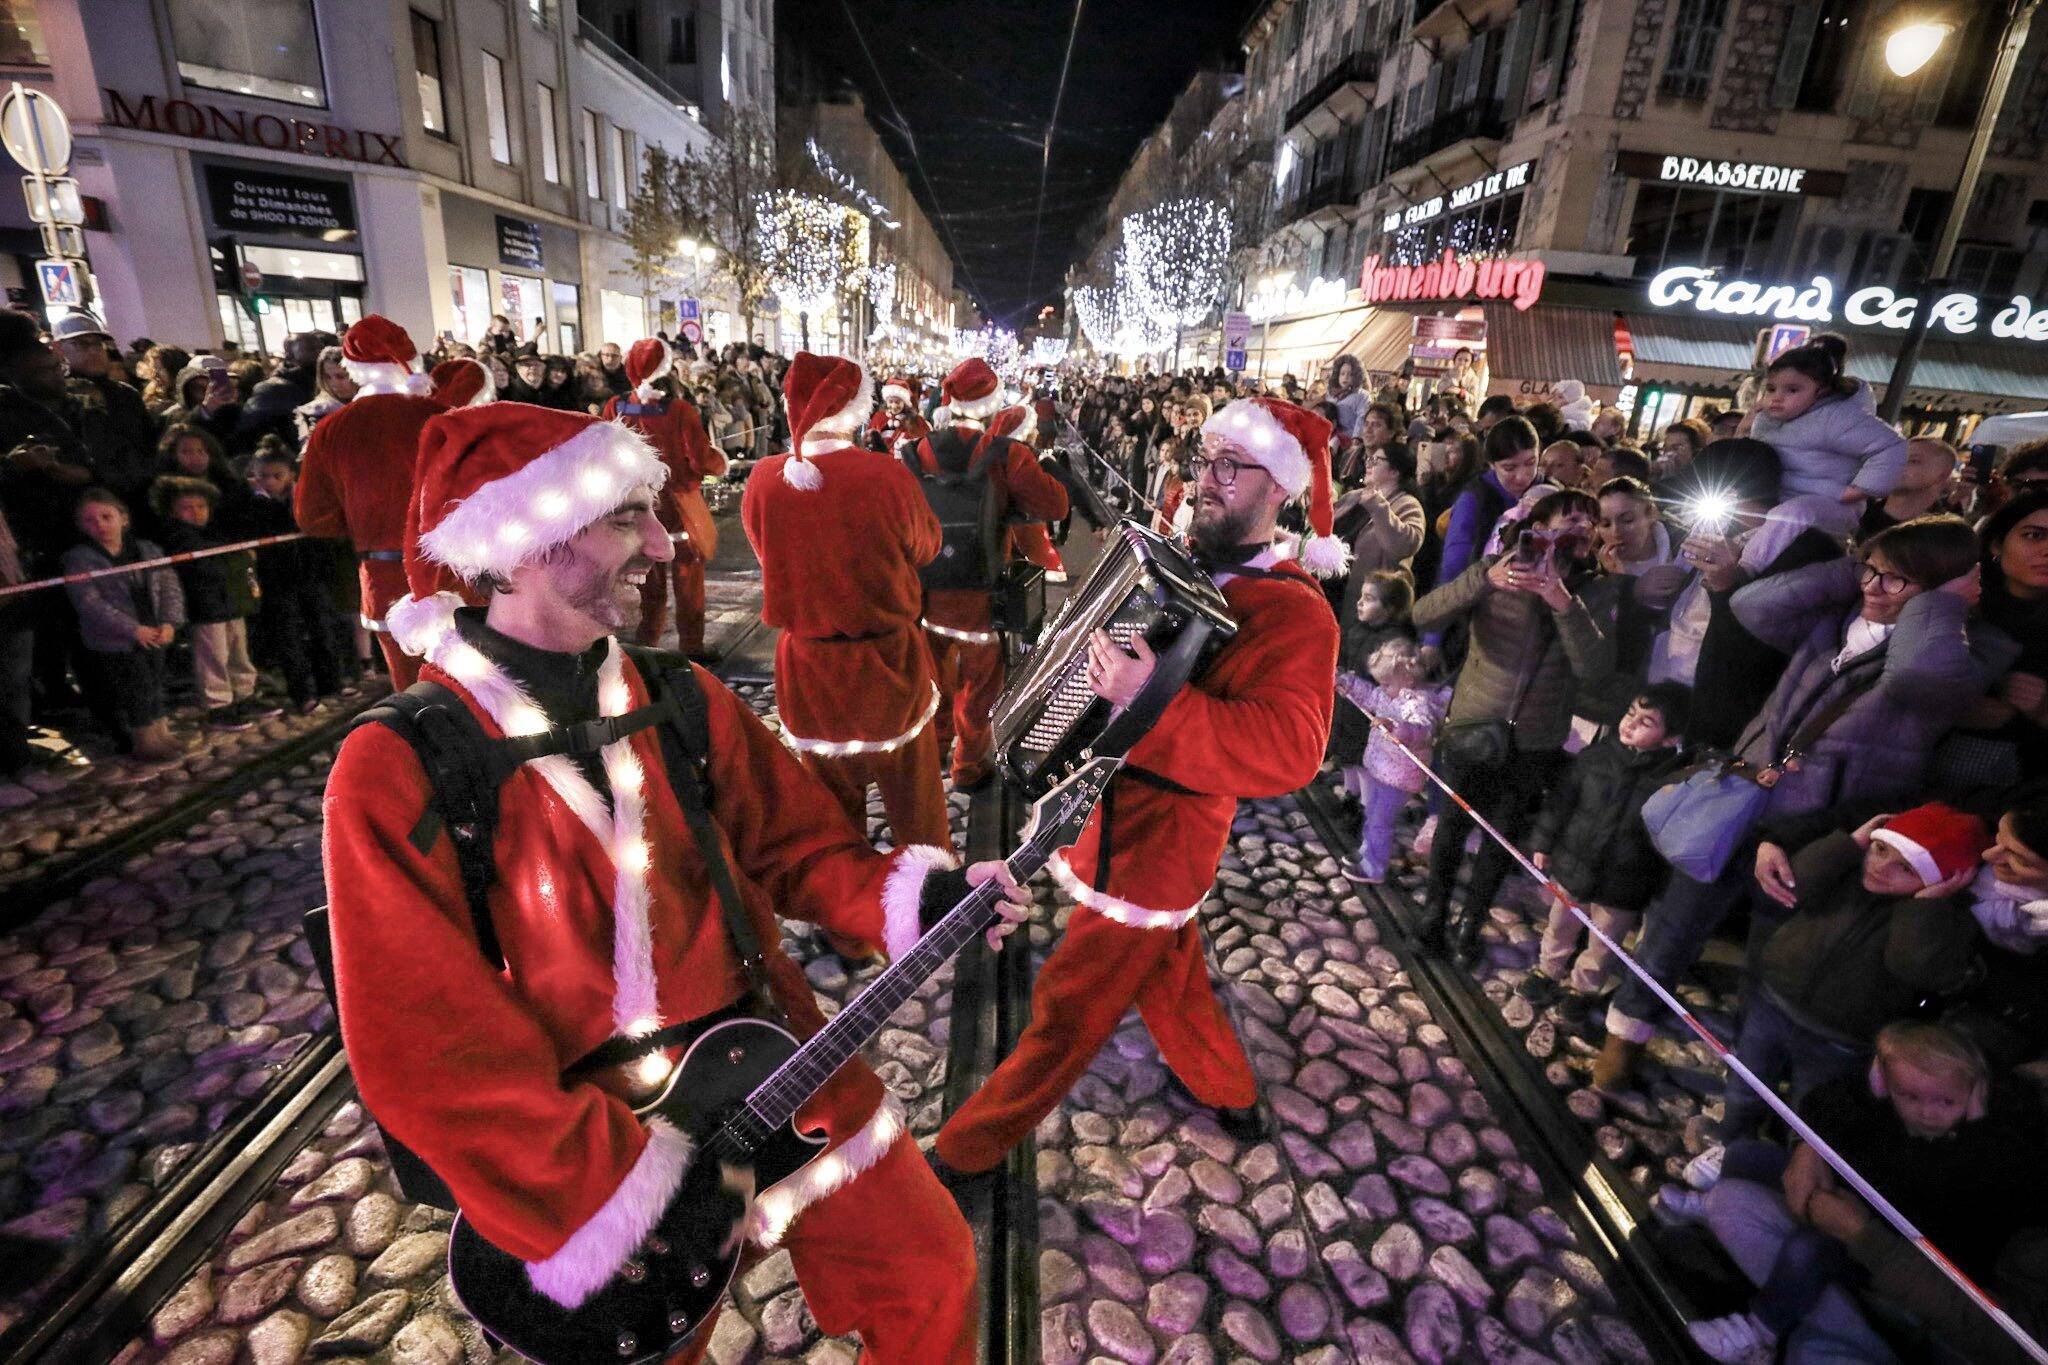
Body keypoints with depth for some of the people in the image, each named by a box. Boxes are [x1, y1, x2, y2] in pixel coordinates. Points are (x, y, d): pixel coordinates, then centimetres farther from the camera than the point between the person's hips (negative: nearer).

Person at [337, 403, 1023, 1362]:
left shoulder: (684, 701, -4)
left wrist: (916, 898, -13)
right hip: (591, 1147, -3)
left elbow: (794, 847, 3)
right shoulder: (400, 770, -18)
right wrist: (625, 1193, -17)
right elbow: (435, 1055, -18)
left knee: (929, 1270, 12)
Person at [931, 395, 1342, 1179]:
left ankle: (967, 1149, 26)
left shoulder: (1292, 611, -21)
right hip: (1121, 814, 9)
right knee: (1168, 972, 27)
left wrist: (1156, 705, -44)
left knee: (1068, 1008, 7)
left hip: (1149, 847, -8)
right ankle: (1227, 1092, 51)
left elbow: (1288, 749, -35)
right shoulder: (1180, 567, 4)